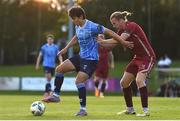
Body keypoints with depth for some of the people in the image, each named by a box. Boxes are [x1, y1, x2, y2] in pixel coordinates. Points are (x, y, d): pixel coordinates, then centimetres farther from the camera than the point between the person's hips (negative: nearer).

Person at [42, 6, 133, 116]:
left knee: (79, 80, -20)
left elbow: (109, 32, -16)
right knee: (59, 69, 2)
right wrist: (66, 48, 28)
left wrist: (123, 42, -15)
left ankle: (83, 109, -11)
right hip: (81, 56, 8)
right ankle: (56, 95, 12)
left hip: (91, 59, -8)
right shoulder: (78, 27, 5)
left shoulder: (92, 27, -20)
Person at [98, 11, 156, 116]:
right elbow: (114, 42, 5)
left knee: (139, 80, -28)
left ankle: (146, 110, -22)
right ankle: (130, 109, 20)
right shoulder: (121, 31, 6)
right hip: (137, 58, 10)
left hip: (148, 57, -10)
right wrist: (101, 42, -12)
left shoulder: (131, 26, -21)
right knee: (124, 82, 7)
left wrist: (103, 41, -31)